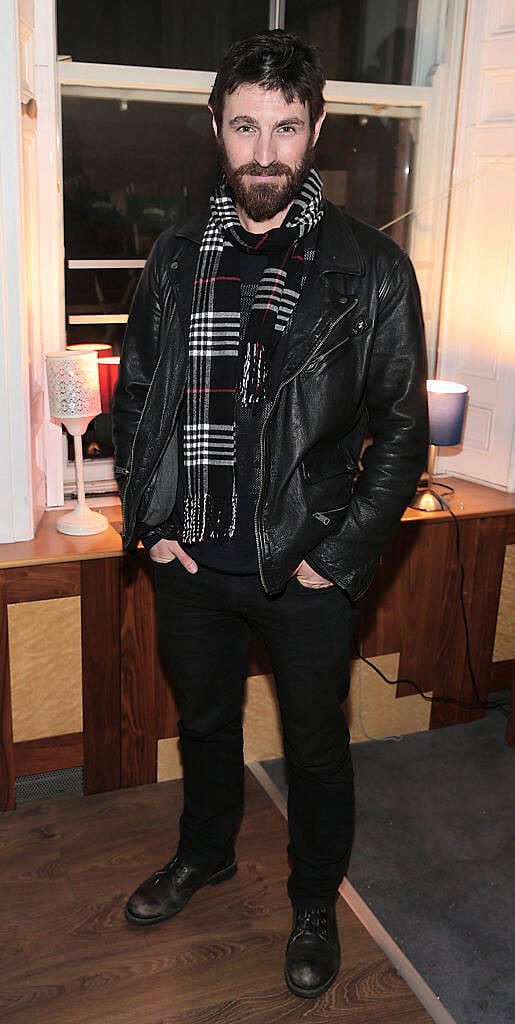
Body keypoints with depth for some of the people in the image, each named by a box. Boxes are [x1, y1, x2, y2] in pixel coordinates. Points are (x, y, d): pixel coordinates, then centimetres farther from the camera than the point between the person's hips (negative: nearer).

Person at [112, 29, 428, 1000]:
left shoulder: (371, 269, -9)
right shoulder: (175, 258, 1)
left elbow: (402, 434, -7)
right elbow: (133, 398, 8)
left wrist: (339, 554, -11)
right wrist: (149, 521, 1)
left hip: (308, 568, -3)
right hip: (191, 558, 4)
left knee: (316, 745, 16)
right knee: (204, 720, 24)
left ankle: (315, 901, 43)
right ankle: (206, 853, 52)